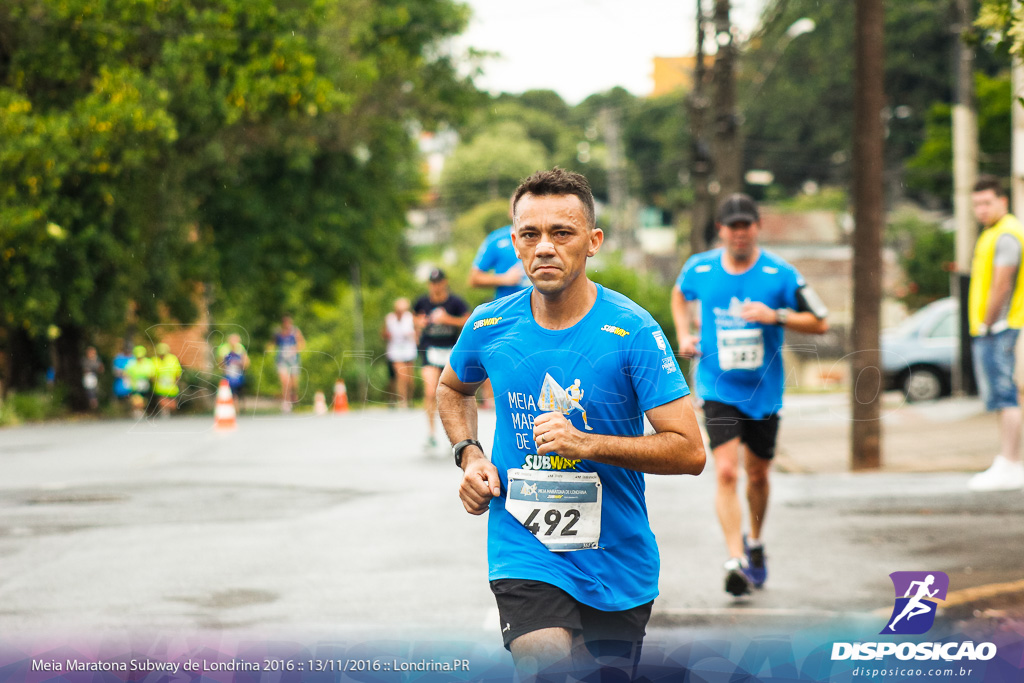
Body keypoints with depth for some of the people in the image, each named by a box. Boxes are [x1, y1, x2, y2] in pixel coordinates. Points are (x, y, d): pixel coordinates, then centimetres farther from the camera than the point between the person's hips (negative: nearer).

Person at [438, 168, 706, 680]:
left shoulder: (632, 331, -11)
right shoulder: (490, 326, -2)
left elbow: (689, 452, -15)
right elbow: (452, 389, 22)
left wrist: (584, 443, -25)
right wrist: (469, 454, 4)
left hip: (618, 563, 0)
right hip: (524, 556, 0)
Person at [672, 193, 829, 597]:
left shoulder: (780, 274, -8)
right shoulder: (699, 269, -3)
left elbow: (819, 323, -4)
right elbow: (680, 295, 21)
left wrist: (775, 316, -19)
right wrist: (684, 335, 5)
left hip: (764, 391, 1)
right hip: (718, 389, -1)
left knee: (757, 473, 15)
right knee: (726, 472, -17)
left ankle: (755, 542, 41)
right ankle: (736, 560, -19)